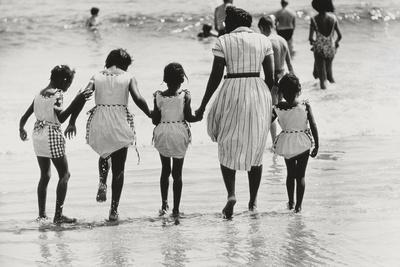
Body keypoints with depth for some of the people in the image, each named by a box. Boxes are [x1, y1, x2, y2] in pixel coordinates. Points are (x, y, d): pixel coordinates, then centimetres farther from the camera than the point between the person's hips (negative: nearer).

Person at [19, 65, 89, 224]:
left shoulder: (39, 94, 9)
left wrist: (22, 129, 30)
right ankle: (58, 215, -5)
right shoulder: (57, 94, -11)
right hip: (52, 135, -7)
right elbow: (61, 118, -23)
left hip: (38, 135, 7)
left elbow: (25, 117, 13)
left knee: (45, 176, 16)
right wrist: (75, 104, -22)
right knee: (64, 175, 1)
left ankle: (42, 214, 16)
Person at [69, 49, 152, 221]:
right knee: (118, 168, 8)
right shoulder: (128, 78, 4)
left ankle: (102, 181, 0)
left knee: (104, 154, 31)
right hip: (120, 124, -2)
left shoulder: (97, 77, 10)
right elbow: (138, 99, -11)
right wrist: (152, 116, 3)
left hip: (99, 123, 2)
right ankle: (114, 210, 3)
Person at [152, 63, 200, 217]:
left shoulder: (158, 96, -5)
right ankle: (176, 208, 5)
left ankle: (164, 204, 11)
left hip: (162, 134, 1)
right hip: (179, 134, -1)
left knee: (165, 170, 17)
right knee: (177, 173, 5)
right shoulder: (185, 96, -8)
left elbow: (155, 120, -4)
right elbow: (189, 117, -9)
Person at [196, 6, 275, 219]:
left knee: (227, 147, 11)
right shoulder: (263, 41, 6)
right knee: (255, 149, 15)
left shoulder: (224, 42, -2)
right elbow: (270, 77, 5)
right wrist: (270, 103, 18)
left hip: (232, 94, -3)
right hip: (259, 94, 3)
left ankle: (231, 194, -10)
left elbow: (215, 77, -5)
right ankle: (253, 201, 17)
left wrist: (202, 106, 2)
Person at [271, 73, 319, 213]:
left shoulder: (278, 108, -11)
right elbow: (313, 126, -11)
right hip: (302, 143, -2)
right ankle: (298, 205, 6)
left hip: (286, 143, 2)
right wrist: (317, 145, -2)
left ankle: (291, 202, 30)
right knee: (300, 175, 8)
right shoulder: (305, 106, -14)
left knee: (290, 173, 21)